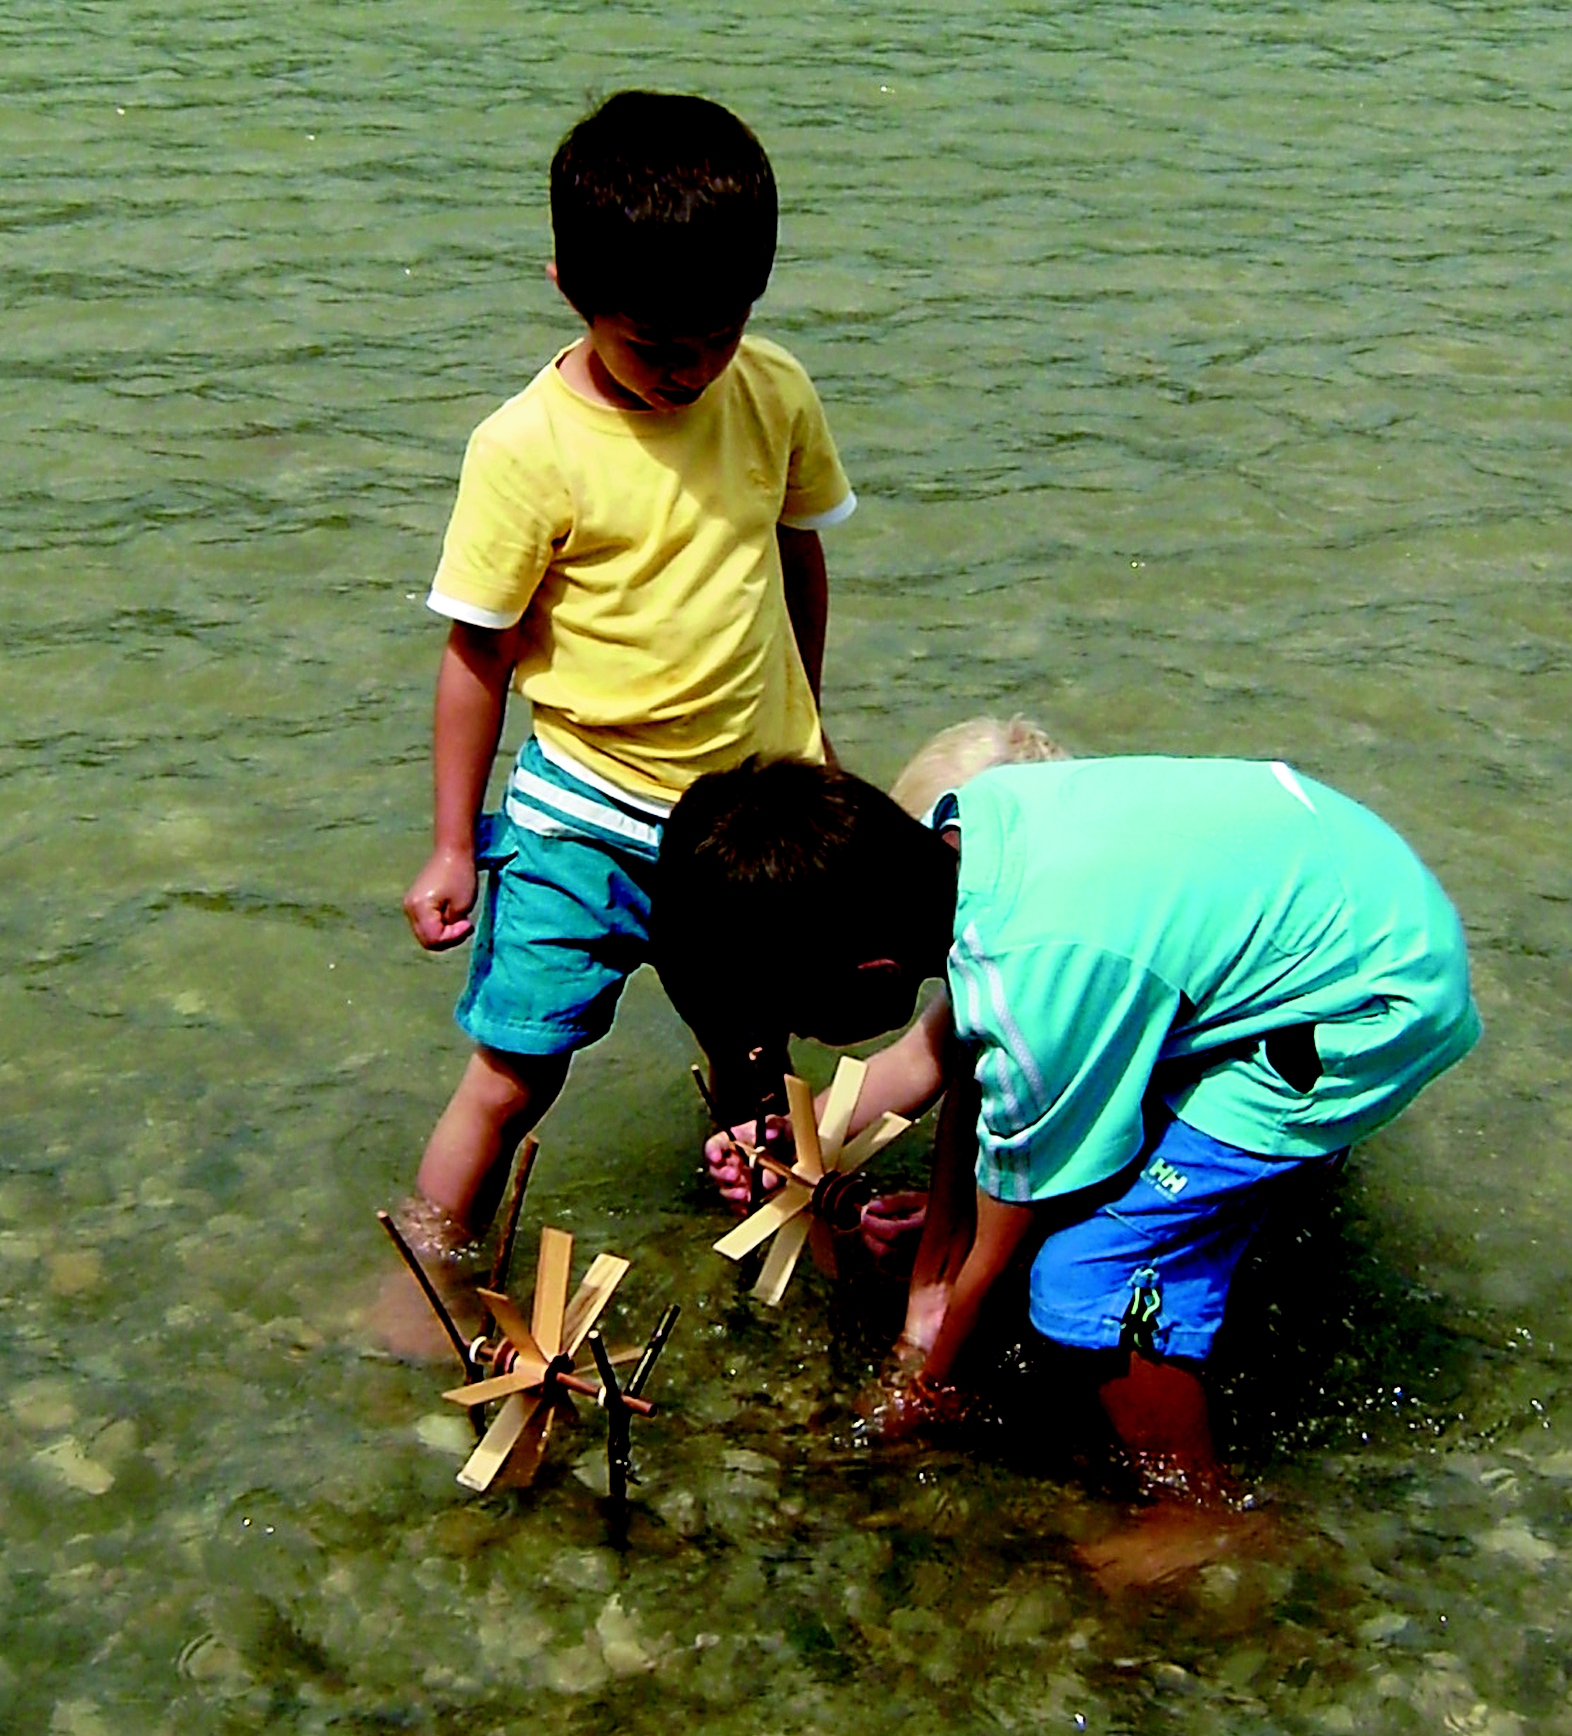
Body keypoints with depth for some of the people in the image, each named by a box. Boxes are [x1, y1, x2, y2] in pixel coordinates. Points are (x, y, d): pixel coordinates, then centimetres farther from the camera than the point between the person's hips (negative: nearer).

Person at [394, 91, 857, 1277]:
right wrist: (453, 847, -7)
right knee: (515, 1072, -2)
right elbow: (479, 651, -11)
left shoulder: (775, 393, -5)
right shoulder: (528, 448, -18)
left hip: (754, 800, 4)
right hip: (588, 818, -4)